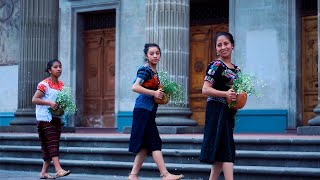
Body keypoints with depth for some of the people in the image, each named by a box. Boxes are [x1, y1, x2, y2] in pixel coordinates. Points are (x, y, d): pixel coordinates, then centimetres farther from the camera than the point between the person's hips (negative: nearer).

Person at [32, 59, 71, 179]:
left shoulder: (61, 85, 13)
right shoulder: (44, 84, -9)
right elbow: (34, 99, -14)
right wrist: (50, 103, -23)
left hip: (57, 118, 8)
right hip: (45, 118, -8)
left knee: (53, 145, 6)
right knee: (52, 143, -15)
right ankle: (58, 170, -23)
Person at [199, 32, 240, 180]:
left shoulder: (236, 69, 15)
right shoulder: (216, 65, -8)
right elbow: (205, 90, -15)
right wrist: (225, 94, -25)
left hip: (229, 113, 8)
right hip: (217, 111, -8)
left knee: (220, 153, 8)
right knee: (225, 151, -12)